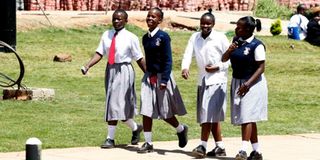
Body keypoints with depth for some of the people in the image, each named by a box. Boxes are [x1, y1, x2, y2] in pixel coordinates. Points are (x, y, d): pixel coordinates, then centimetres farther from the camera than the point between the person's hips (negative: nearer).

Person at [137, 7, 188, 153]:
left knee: (164, 112, 5)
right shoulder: (145, 38, 7)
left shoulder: (163, 37, -13)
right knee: (146, 111, -2)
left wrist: (164, 80, -20)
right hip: (148, 77, 6)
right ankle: (148, 143, 3)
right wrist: (148, 75, 17)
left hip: (161, 77, -6)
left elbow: (168, 60, -15)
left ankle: (181, 130, 32)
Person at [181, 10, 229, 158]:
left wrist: (218, 67, -17)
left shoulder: (221, 38, -7)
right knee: (211, 117, 9)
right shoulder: (195, 38, 5)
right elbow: (188, 54, -7)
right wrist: (185, 67, -26)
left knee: (209, 114, -12)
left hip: (217, 80, -6)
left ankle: (203, 146, -10)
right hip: (202, 80, 6)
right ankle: (220, 147, 16)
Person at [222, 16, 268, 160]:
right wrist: (229, 51, -11)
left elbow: (261, 68, -15)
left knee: (247, 117, -15)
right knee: (249, 119, 10)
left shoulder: (256, 45, -14)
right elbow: (224, 59, 10)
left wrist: (248, 84, -22)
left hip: (252, 83, -7)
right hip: (237, 82, 7)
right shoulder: (236, 41, 7)